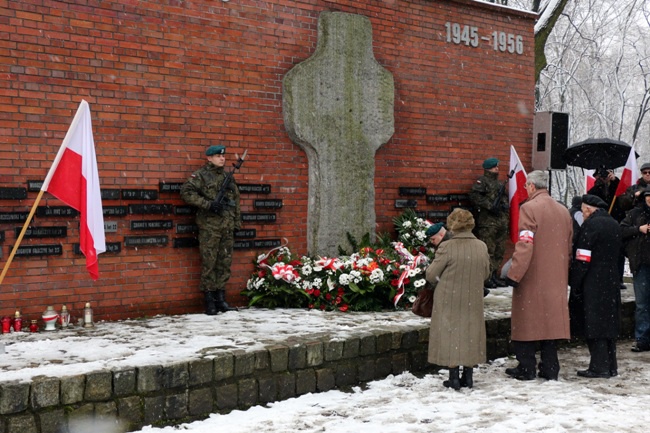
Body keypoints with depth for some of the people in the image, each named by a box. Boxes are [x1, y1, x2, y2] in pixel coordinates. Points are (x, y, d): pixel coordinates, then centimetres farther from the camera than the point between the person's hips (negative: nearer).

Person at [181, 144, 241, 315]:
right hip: (209, 226, -6)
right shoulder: (200, 175, -2)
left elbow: (236, 200, 22)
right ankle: (209, 301, 3)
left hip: (227, 227, 6)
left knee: (225, 263, 7)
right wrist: (208, 204, -18)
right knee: (209, 263, -3)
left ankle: (220, 299, 14)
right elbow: (186, 192, -13)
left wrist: (237, 222, 16)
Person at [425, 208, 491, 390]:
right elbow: (485, 274, 9)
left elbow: (431, 275, -9)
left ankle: (454, 378, 7)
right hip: (473, 301, 4)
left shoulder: (447, 247, -18)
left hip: (449, 302, -4)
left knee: (450, 334, 6)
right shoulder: (482, 247, -5)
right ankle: (468, 376, 20)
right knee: (469, 334, 14)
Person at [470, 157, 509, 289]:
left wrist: (505, 205, 9)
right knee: (488, 250, -10)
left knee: (499, 251, 10)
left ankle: (494, 275, 18)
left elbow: (505, 198, 31)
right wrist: (489, 205, -18)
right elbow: (474, 196, -14)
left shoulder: (499, 184, 23)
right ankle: (486, 278, -8)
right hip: (487, 221, -8)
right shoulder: (482, 181, -2)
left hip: (501, 221, 8)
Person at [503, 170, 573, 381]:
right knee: (551, 319, 11)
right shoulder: (563, 211, 10)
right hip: (556, 278, 6)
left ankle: (526, 369, 8)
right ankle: (550, 369, 14)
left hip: (532, 278, -6)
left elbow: (524, 245, -19)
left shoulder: (529, 208, -12)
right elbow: (568, 247, 16)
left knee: (527, 322, 4)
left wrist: (514, 274, -17)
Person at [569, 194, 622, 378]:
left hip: (592, 283, -8)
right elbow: (615, 254, 16)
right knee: (609, 323, 12)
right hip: (611, 282, 8)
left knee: (593, 323, -2)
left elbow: (582, 259, -16)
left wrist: (574, 283, -11)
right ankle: (611, 366, 18)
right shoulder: (614, 225, 12)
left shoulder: (590, 224, -14)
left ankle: (599, 367, -2)